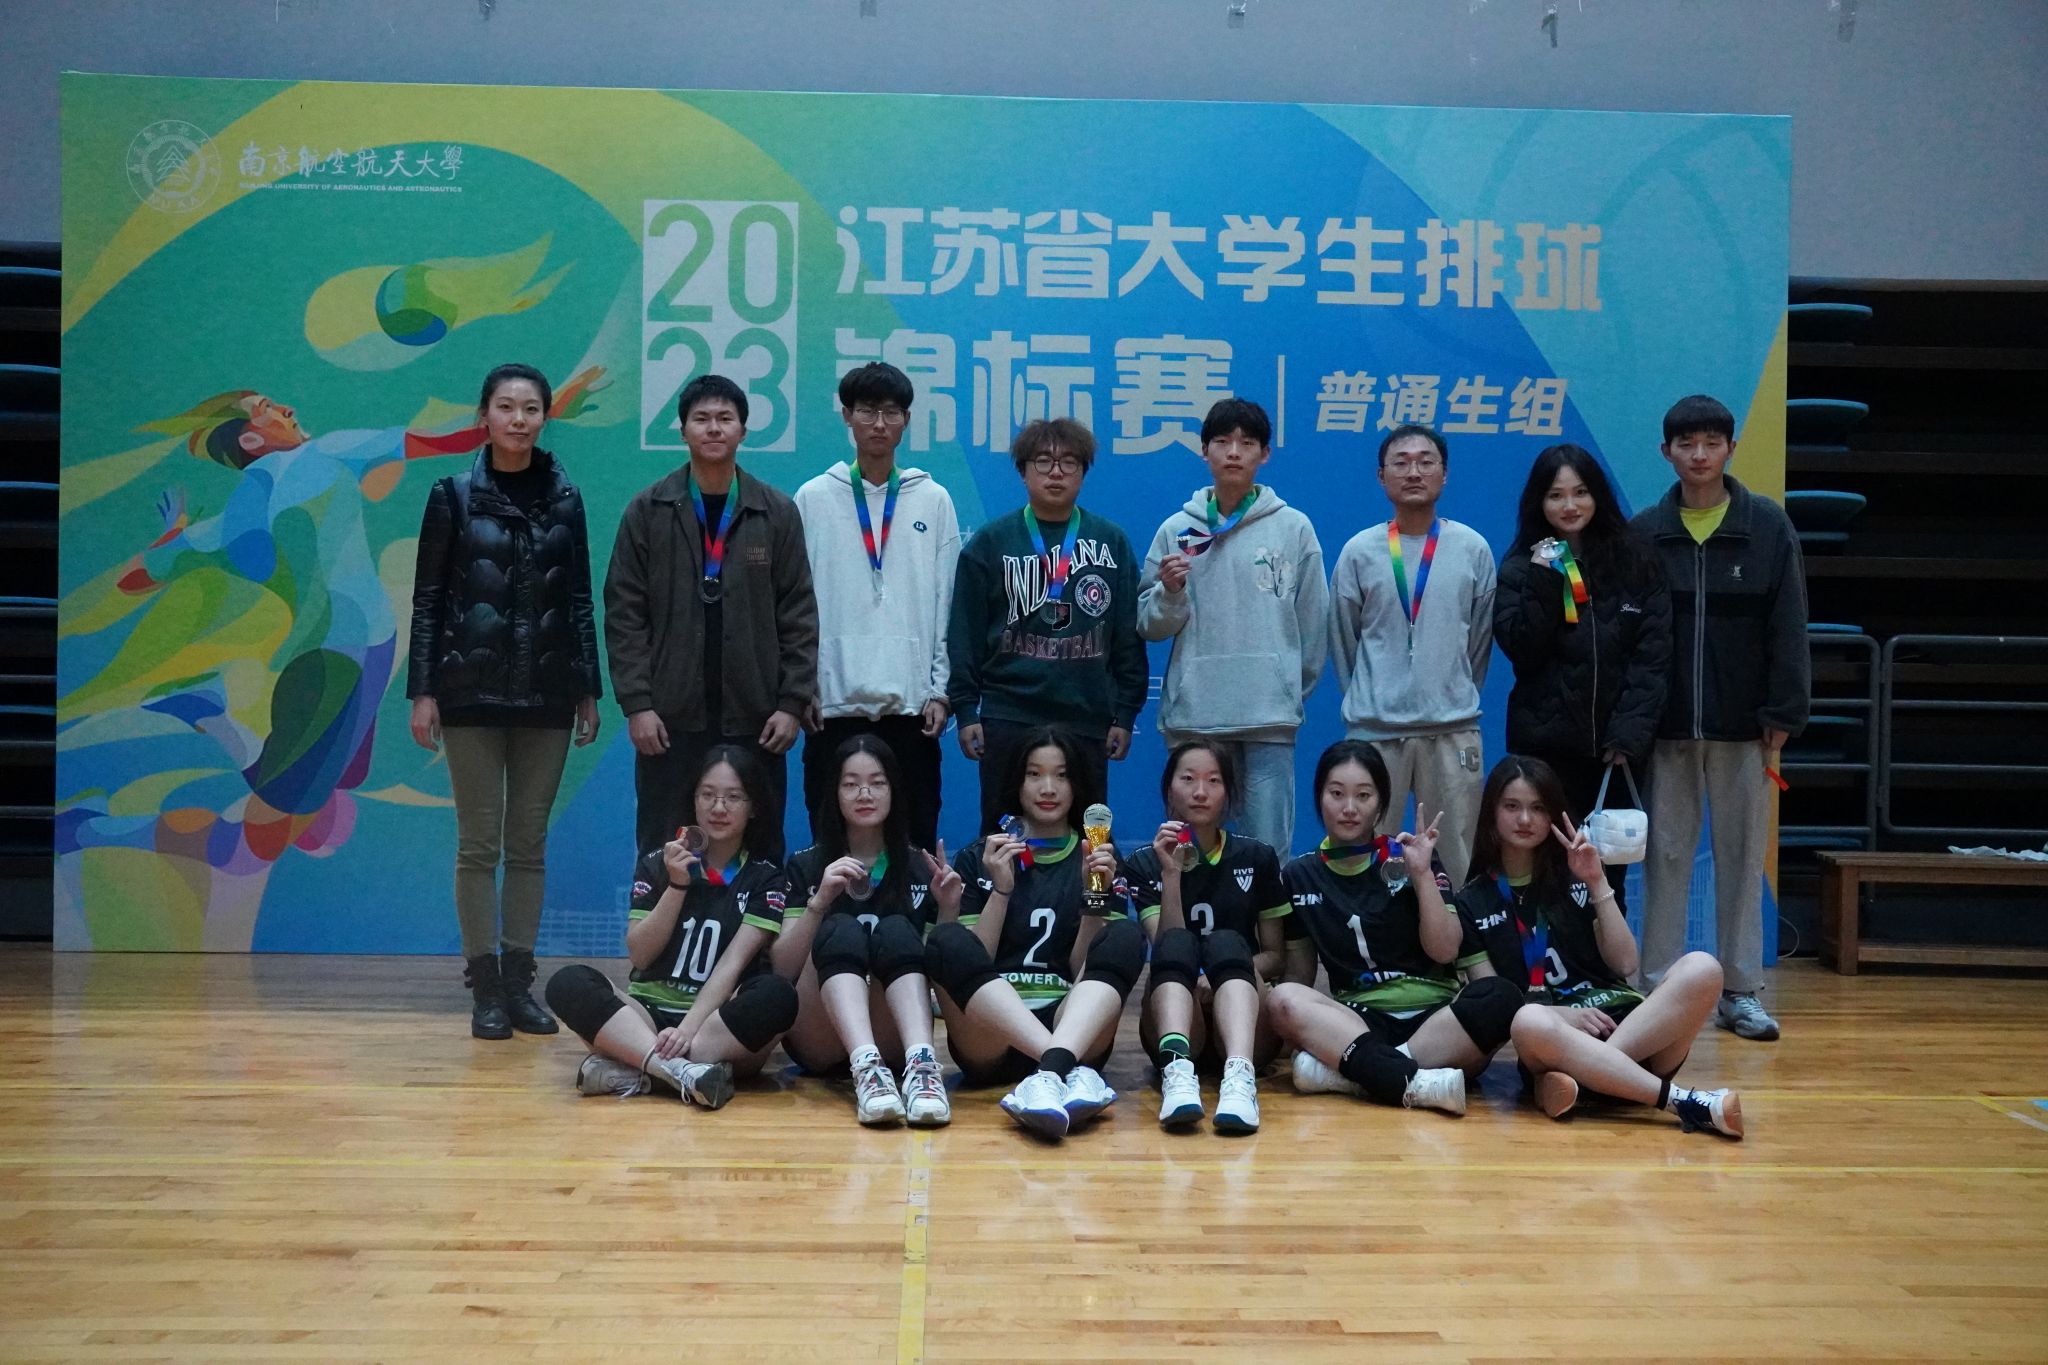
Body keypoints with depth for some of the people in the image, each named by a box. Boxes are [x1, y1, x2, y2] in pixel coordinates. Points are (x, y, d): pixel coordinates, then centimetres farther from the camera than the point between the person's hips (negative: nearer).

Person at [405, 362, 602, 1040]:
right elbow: (427, 598, 1)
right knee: (479, 843, 0)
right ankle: (485, 987, 7)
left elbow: (580, 601, 10)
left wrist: (589, 690, 7)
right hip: (473, 691, -2)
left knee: (529, 843, 7)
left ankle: (519, 982, 15)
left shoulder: (564, 498, 7)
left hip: (545, 694, 2)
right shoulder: (454, 495, 0)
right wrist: (422, 691, -5)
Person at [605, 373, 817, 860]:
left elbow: (799, 615, 5)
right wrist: (636, 703, -6)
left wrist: (793, 702, -2)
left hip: (754, 720, 1)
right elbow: (624, 614, 1)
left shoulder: (777, 512, 5)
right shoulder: (648, 510, 3)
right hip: (671, 720, -1)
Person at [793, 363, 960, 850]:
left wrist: (941, 690, 1)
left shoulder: (933, 500, 7)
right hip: (834, 701, 0)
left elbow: (947, 601, 6)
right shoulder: (813, 499, 5)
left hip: (911, 702, 1)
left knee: (915, 843, 4)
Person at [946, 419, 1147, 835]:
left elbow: (1129, 636, 8)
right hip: (1008, 718, -1)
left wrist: (1126, 713, 5)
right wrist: (965, 710, -2)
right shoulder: (991, 542, 4)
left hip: (1088, 722, 1)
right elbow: (965, 634, 4)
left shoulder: (1112, 543, 7)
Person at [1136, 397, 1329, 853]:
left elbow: (1312, 621, 9)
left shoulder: (1294, 528, 4)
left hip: (1269, 713, -1)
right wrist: (1169, 592, -11)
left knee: (1268, 846, -1)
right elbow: (1150, 625, 7)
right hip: (1193, 712, 1)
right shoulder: (1176, 530, 7)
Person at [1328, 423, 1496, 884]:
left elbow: (1480, 639, 10)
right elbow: (1343, 641, 9)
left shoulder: (1473, 548, 3)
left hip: (1454, 729, 1)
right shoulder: (1360, 551, 1)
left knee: (1459, 861, 5)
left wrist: (1457, 696, 12)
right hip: (1374, 729, 0)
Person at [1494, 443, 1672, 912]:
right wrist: (1542, 582, -15)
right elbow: (1522, 650, -6)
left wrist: (1631, 732, -9)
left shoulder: (1636, 561, 6)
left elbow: (1653, 655, 0)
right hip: (1546, 744, -1)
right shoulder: (1522, 568, 5)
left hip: (1617, 746, 1)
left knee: (1608, 873, 2)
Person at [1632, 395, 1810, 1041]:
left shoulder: (1768, 526, 1)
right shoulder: (1646, 533, 3)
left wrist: (1782, 715, -7)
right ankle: (1659, 987, 11)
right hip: (1667, 725, 1)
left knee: (1742, 854, 6)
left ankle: (1741, 990, 14)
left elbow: (1788, 626, -1)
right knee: (1666, 855, 5)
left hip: (1741, 726, 0)